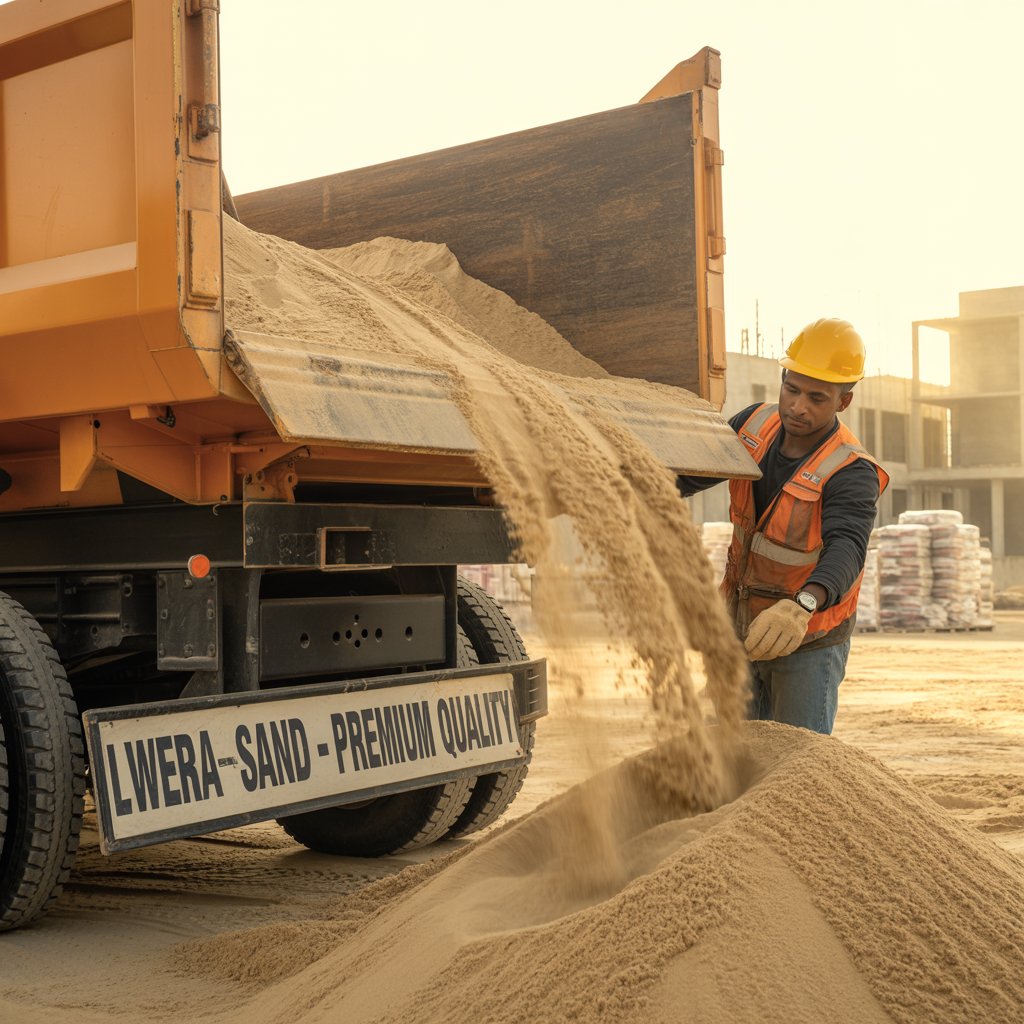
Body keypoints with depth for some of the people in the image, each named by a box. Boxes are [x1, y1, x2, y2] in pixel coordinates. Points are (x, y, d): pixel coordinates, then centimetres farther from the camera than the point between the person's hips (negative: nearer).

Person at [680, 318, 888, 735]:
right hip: (746, 625, 6)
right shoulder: (757, 423, -12)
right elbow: (688, 472, -8)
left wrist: (800, 608, -67)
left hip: (810, 639, -5)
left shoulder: (851, 474, -30)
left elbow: (845, 552, -47)